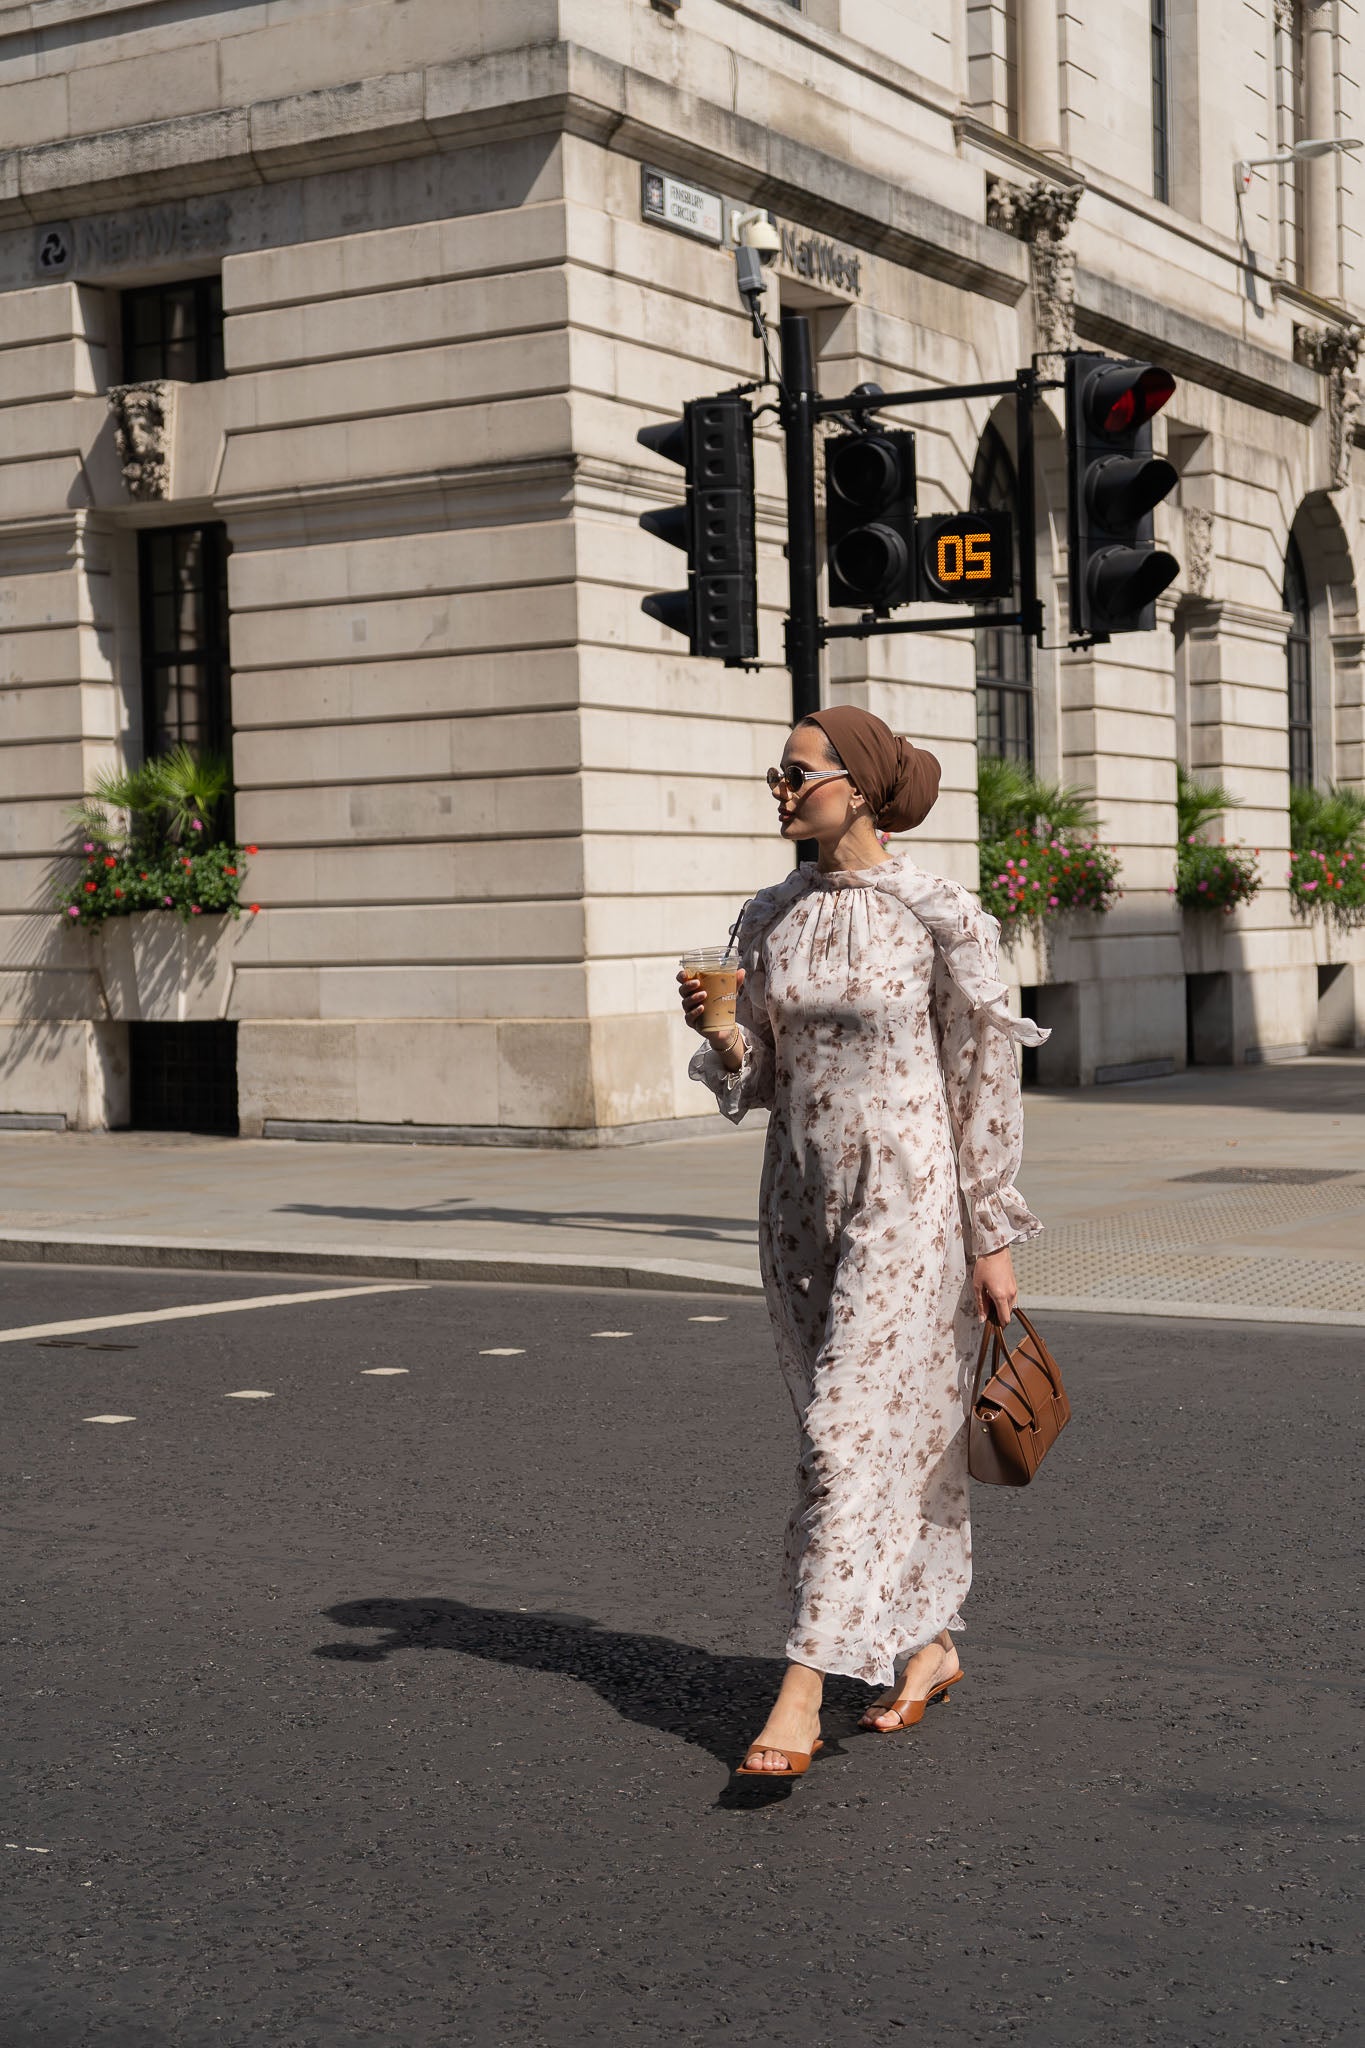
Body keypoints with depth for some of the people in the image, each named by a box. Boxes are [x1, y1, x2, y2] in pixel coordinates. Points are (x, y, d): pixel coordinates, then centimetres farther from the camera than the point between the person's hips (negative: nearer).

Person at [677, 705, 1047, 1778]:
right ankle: (929, 1642, 29)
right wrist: (718, 1032, -11)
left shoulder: (939, 914, -10)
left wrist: (995, 1236, -6)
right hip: (802, 1199, 6)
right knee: (896, 1433, 14)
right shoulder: (773, 916, 7)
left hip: (907, 1199, -6)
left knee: (853, 1437, -10)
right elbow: (758, 1078, 11)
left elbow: (985, 1079, -6)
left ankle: (801, 1694, -10)